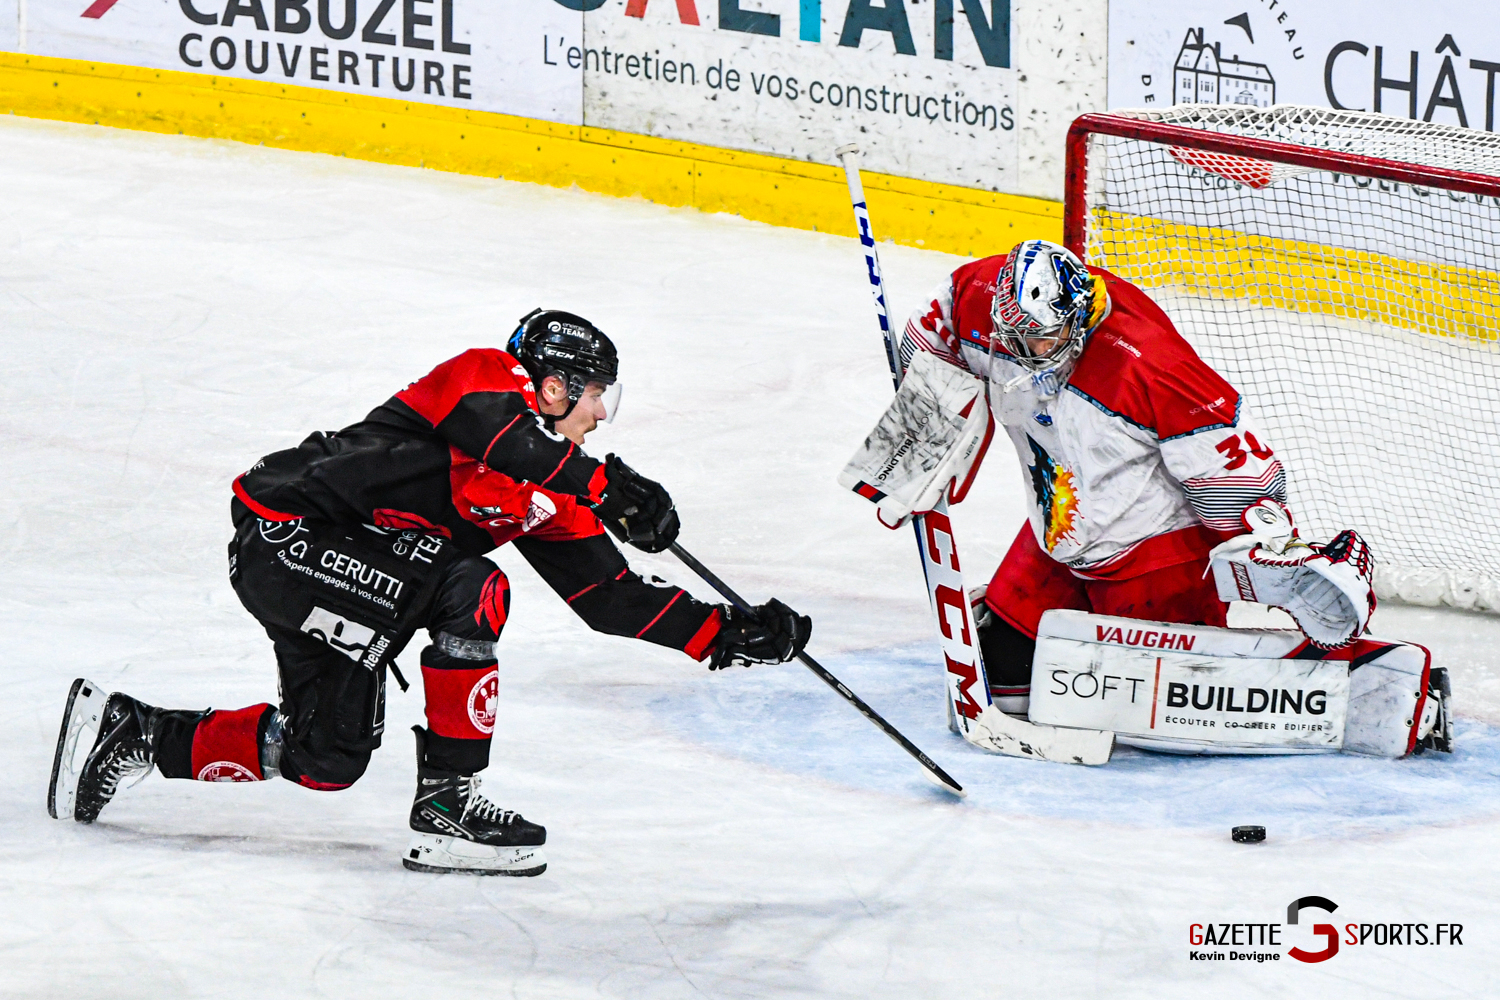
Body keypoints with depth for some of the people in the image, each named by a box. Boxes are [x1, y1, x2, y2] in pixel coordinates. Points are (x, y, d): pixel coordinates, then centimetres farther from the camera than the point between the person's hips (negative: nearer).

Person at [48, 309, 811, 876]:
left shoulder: (548, 499, 15)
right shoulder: (484, 377, -10)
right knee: (471, 592, -24)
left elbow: (611, 597, 13)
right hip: (284, 531, -10)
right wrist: (612, 488, -36)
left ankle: (129, 733, 23)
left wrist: (728, 636, 7)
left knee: (327, 758, 11)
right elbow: (500, 438, -34)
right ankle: (445, 808, -18)